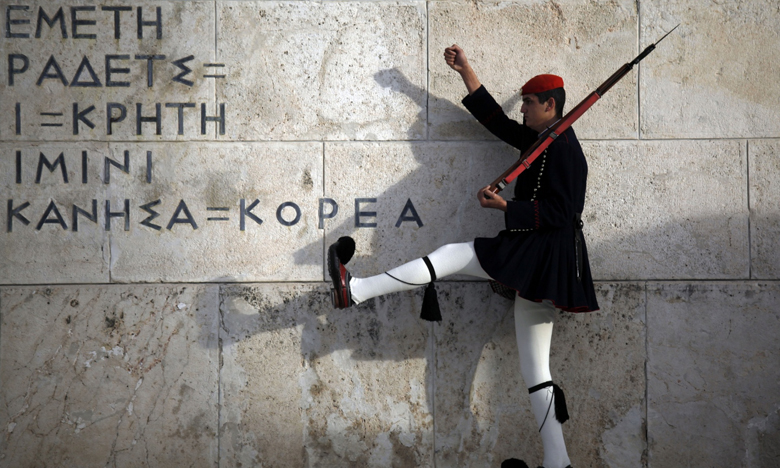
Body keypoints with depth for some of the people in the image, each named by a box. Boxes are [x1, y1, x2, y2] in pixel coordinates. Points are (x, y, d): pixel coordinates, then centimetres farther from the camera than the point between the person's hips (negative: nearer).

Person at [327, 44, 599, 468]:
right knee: (534, 369, 6)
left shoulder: (564, 148, -10)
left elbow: (558, 213, -18)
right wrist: (465, 72, 26)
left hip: (543, 254, -10)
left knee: (451, 256, -10)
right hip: (533, 262, 10)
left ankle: (355, 289, -11)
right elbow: (496, 121, 26)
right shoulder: (541, 141, 19)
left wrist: (504, 206, -20)